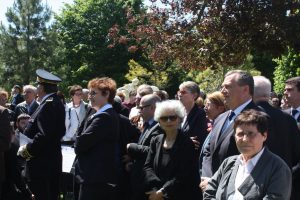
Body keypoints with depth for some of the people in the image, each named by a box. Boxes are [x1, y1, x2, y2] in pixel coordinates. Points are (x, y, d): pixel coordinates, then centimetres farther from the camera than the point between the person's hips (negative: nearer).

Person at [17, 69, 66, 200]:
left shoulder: (48, 105, -18)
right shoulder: (57, 103, 12)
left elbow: (44, 135, -25)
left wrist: (27, 150, -12)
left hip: (41, 164, -10)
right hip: (53, 162, 10)